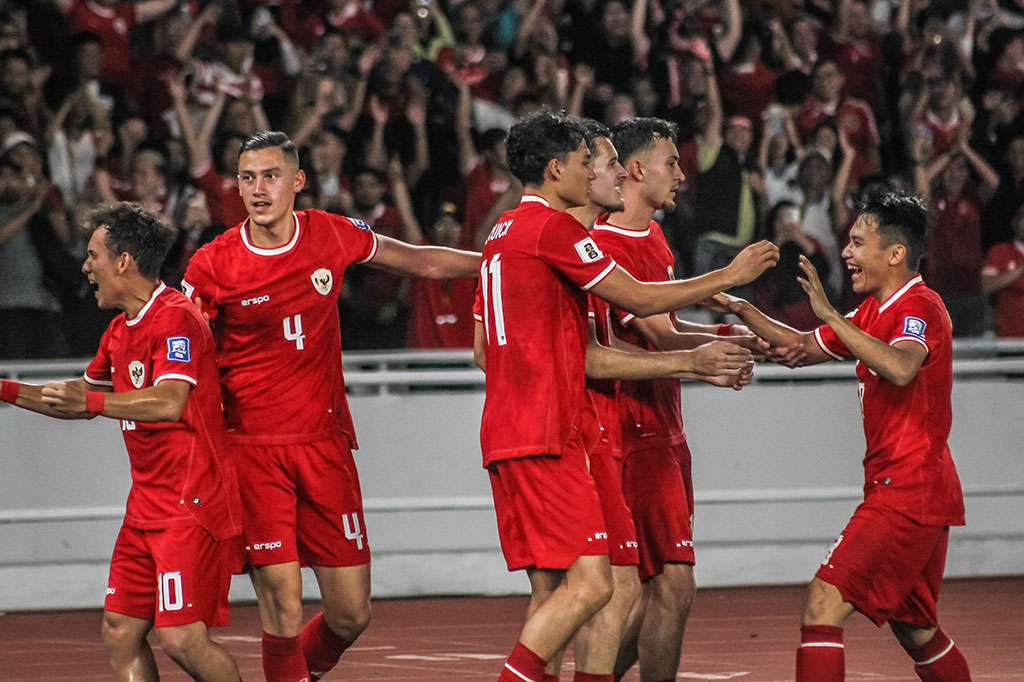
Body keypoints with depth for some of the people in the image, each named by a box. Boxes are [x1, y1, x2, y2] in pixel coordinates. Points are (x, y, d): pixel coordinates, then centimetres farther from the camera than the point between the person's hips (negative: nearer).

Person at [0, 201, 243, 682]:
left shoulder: (176, 319, -14)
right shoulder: (120, 330, 17)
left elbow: (168, 401, -28)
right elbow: (83, 401, 31)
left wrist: (91, 400, -33)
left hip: (192, 503, -10)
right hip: (146, 506, 10)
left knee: (181, 639, -14)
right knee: (120, 633, 3)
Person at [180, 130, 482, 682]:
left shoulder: (333, 235, 2)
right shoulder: (213, 265, -6)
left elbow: (423, 263, 18)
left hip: (325, 440, 3)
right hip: (253, 447, -3)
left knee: (350, 615, 3)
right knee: (283, 605, -13)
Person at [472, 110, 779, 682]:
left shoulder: (503, 233, 19)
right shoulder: (553, 228, -9)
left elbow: (483, 349, 25)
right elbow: (640, 299, -9)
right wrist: (730, 276, 2)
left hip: (507, 435, 10)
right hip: (546, 438, -10)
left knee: (553, 590, 8)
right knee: (590, 585, -13)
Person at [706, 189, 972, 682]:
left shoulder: (919, 308, -14)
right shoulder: (875, 312, 16)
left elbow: (900, 368, -35)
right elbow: (804, 347, 23)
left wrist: (830, 316, -36)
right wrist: (743, 311, 10)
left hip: (906, 490, -10)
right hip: (923, 496, 10)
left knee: (823, 606, -17)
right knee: (915, 631, 18)